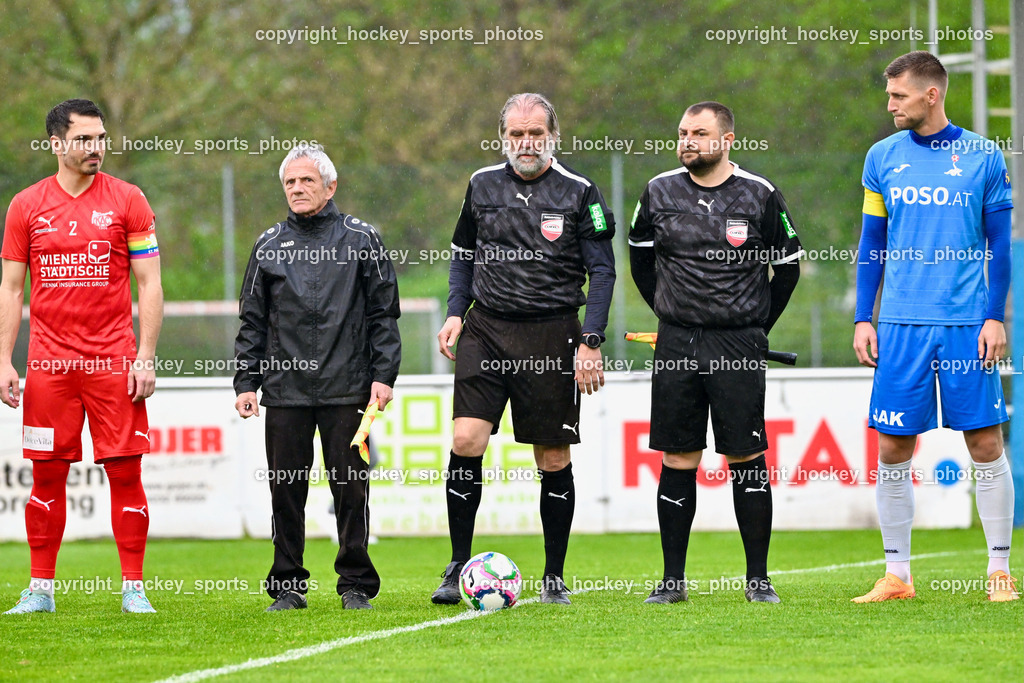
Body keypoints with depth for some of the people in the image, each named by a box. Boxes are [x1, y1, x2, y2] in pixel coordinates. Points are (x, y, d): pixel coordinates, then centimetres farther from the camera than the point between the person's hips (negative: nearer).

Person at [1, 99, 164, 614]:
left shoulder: (127, 201, 2)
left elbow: (150, 283, 2)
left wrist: (146, 357, -6)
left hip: (113, 359, -1)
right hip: (49, 360, 1)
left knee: (125, 471, -3)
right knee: (47, 475, 3)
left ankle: (133, 588, 3)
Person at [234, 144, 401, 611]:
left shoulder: (361, 240, 6)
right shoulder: (269, 246, 12)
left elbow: (384, 314, 5)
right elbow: (252, 322, 15)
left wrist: (383, 375, -3)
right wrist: (246, 382, 6)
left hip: (347, 390, -2)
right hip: (285, 390, 2)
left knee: (351, 488, -2)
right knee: (286, 490, 2)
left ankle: (356, 585, 6)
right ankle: (288, 586, 9)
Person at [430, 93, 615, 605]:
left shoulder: (579, 193, -1)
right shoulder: (483, 186, 8)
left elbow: (602, 271, -1)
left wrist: (591, 342, -10)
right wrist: (455, 312, 7)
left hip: (553, 337, -2)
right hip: (486, 332, 2)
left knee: (554, 459, 3)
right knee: (466, 441, -13)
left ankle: (554, 577, 15)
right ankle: (458, 568, -3)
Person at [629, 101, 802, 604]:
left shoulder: (759, 196, -2)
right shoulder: (660, 193, 4)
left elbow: (788, 266, 8)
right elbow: (640, 256, 19)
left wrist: (758, 327, 9)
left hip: (738, 345, -2)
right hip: (676, 345, 2)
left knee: (745, 458, -4)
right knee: (677, 459, 2)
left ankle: (758, 578, 2)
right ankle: (672, 579, 7)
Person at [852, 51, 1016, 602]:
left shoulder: (983, 158, 2)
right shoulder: (883, 157, 8)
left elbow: (999, 246, 5)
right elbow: (872, 244, 13)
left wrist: (995, 317, -3)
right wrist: (863, 319, 7)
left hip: (968, 324, -2)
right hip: (902, 324, 2)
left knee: (985, 443, -3)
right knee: (892, 449, 0)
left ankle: (999, 570, 5)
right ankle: (896, 574, 7)